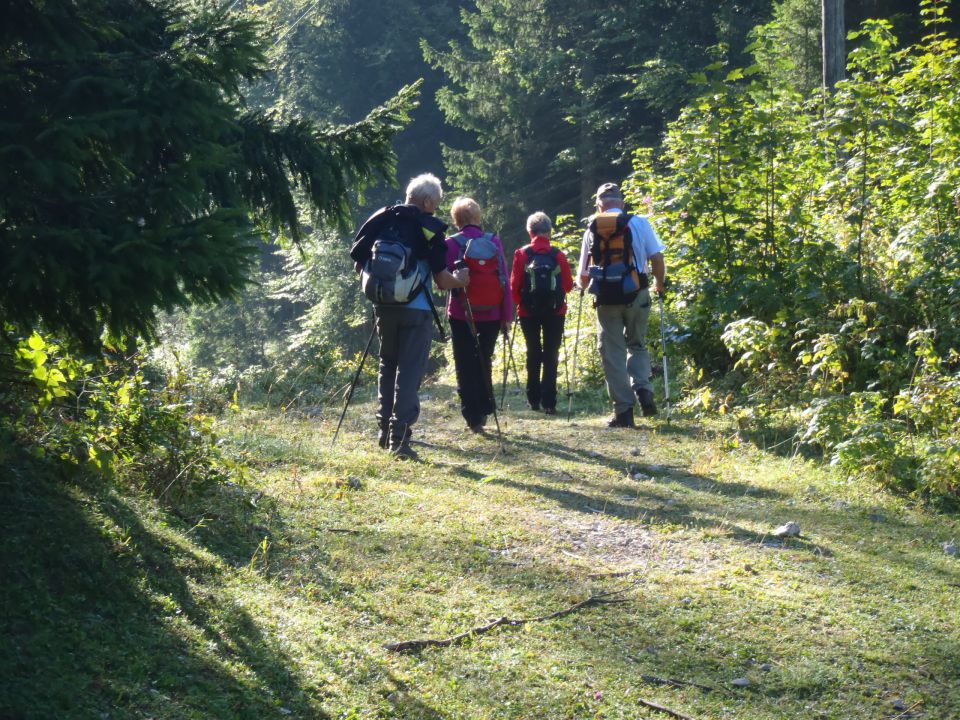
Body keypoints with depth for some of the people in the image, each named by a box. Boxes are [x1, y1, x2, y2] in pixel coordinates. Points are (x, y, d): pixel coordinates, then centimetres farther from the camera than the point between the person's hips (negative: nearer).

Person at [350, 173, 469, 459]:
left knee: (388, 365, 20)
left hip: (384, 306, 5)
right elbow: (442, 280, -7)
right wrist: (460, 279, 14)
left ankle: (385, 431, 23)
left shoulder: (381, 219, 6)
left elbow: (358, 259, 9)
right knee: (410, 372, -2)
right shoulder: (430, 229, -7)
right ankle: (399, 438, -8)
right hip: (416, 309, -5)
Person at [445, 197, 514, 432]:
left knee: (465, 367, 5)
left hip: (462, 315, -2)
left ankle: (473, 417, 1)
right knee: (484, 363, 17)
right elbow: (504, 280, -1)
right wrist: (507, 315, 3)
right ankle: (484, 410, 19)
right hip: (491, 315, 2)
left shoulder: (452, 244, -6)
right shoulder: (494, 242, 0)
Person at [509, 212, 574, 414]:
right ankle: (549, 402, -2)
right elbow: (568, 285, -1)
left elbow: (515, 285, -6)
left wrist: (520, 302, 11)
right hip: (555, 312, 0)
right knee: (551, 356, 4)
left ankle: (533, 399, 16)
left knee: (533, 354, 13)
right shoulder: (558, 255, -4)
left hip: (529, 312, 0)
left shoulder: (522, 254, -5)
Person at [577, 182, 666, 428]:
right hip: (636, 294, 0)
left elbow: (583, 276, 5)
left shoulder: (592, 229, 4)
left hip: (606, 298, 0)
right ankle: (643, 389, -7)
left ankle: (624, 410, 3)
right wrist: (659, 285, 14)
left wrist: (584, 283, 28)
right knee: (637, 345, 18)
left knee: (612, 352, 7)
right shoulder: (639, 223, 1)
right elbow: (657, 258, -3)